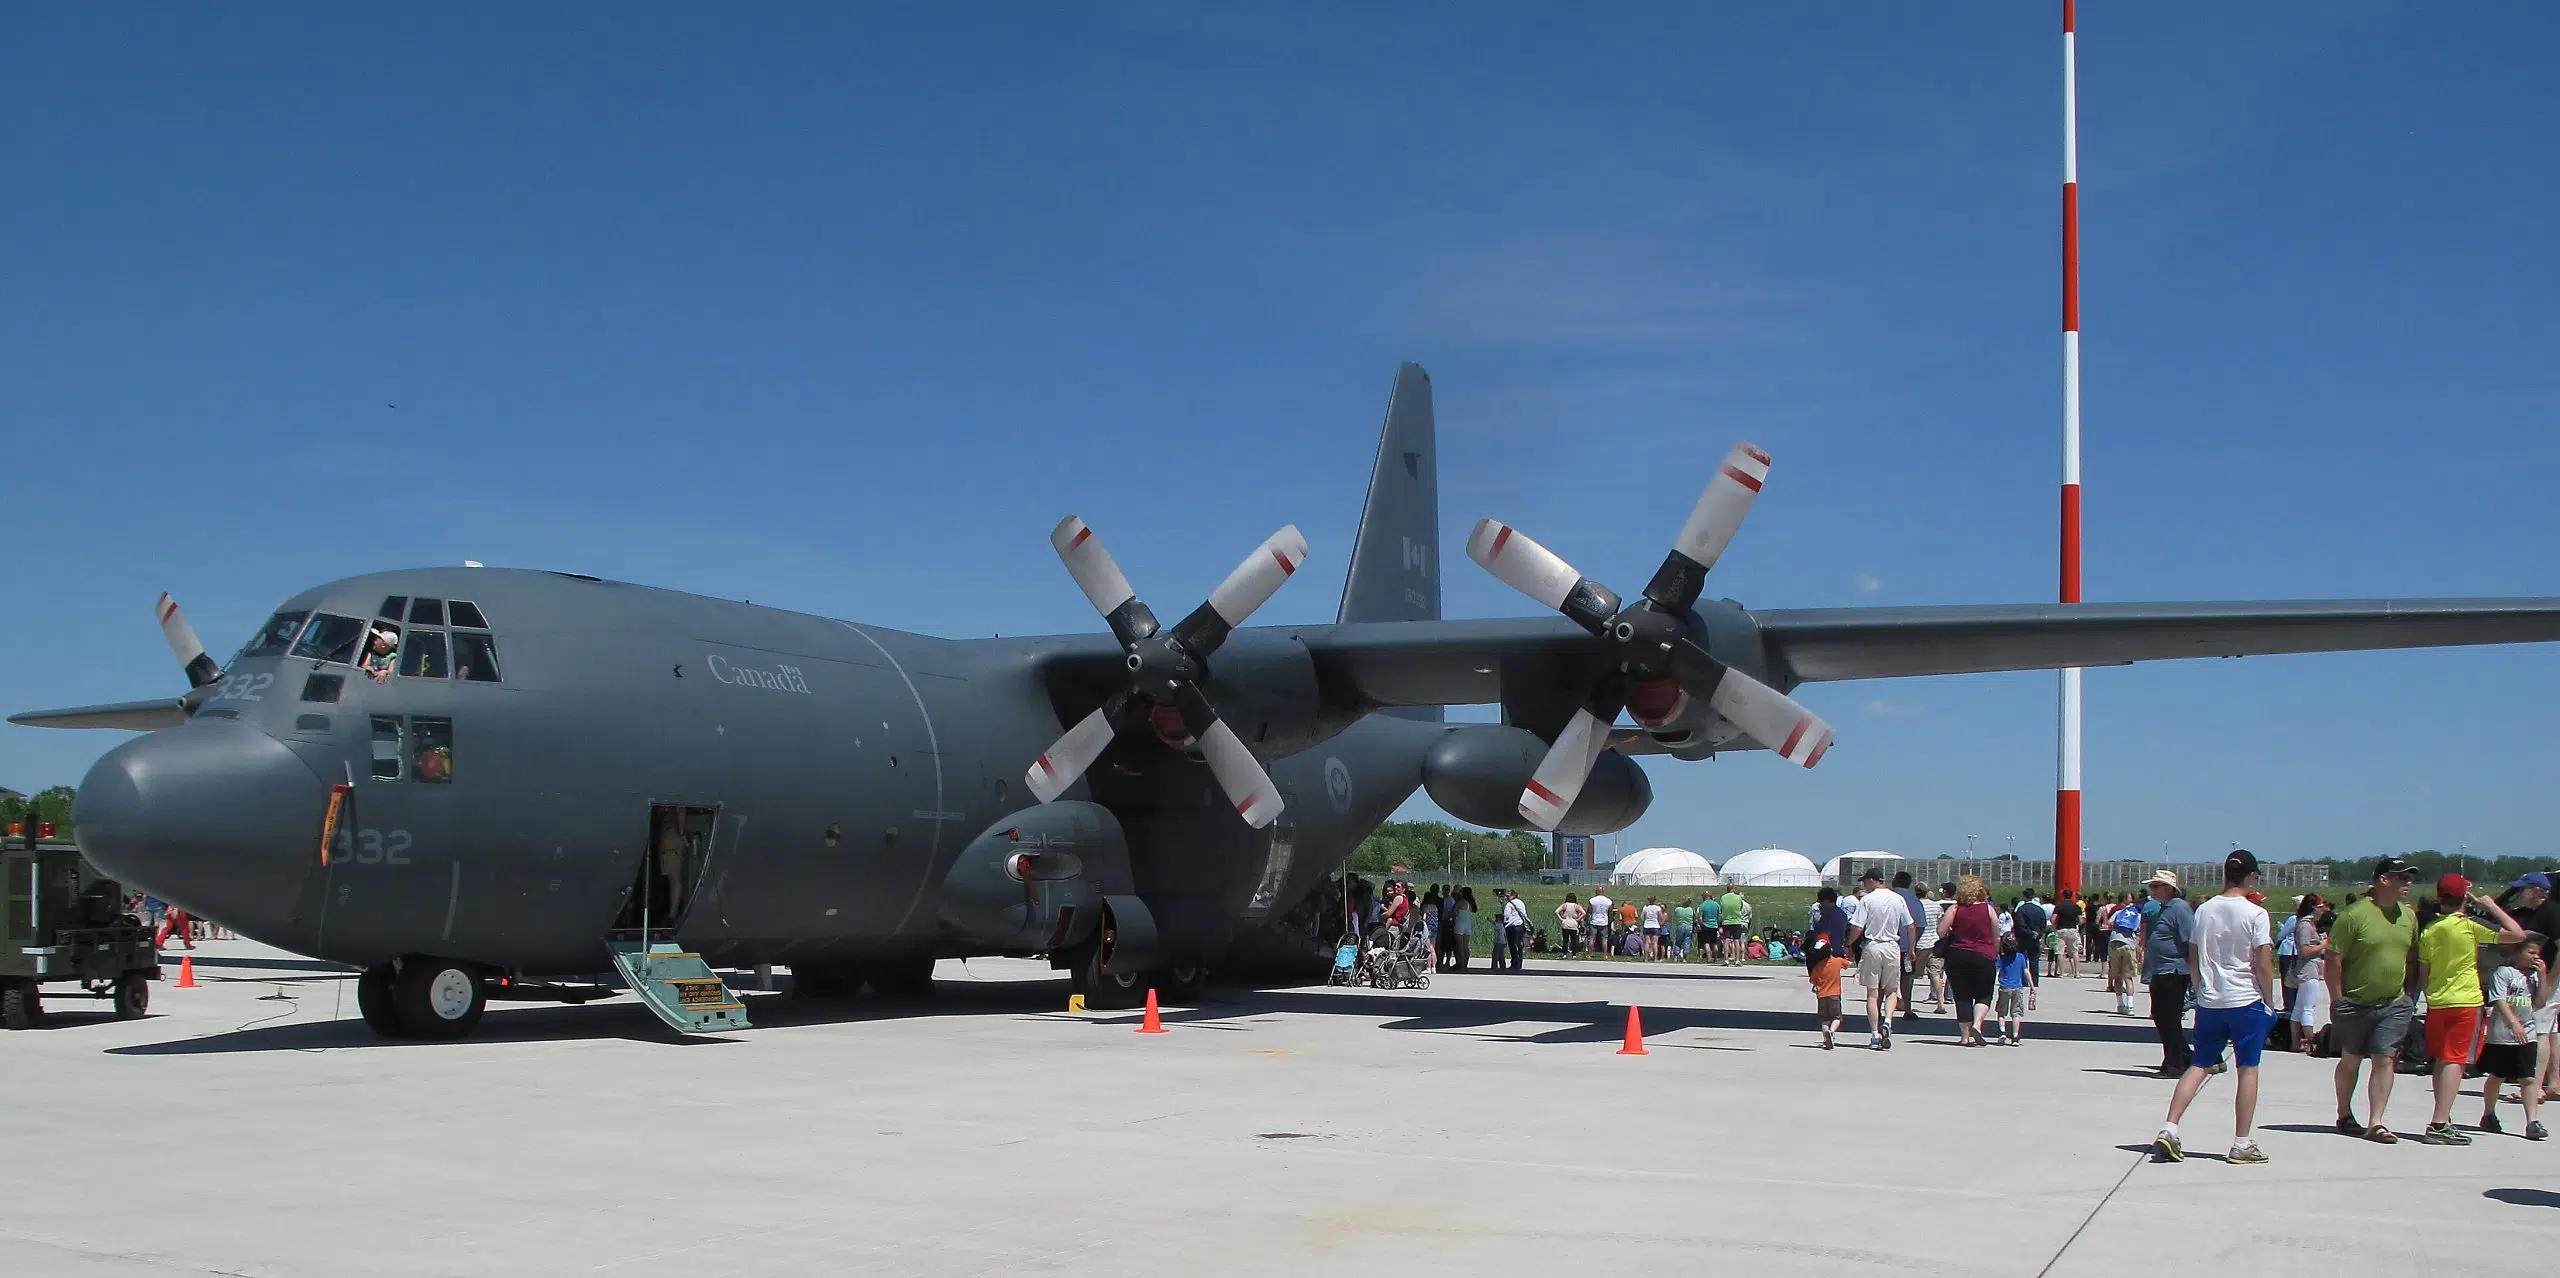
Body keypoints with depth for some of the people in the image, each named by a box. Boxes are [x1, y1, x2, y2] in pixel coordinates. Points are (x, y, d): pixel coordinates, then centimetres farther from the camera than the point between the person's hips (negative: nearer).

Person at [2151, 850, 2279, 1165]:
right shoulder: (2255, 914, -10)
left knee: (2199, 1065, 9)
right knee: (2247, 1068, 4)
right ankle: (2242, 1144, 6)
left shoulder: (2203, 911, 5)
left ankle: (2169, 1129, -3)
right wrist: (2269, 1002, 0)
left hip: (2209, 1001, 4)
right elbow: (2263, 964, -11)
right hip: (2247, 1000, -4)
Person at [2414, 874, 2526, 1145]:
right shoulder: (2469, 926, -9)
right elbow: (2517, 934, -11)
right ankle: (2439, 1124, -17)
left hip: (2436, 1003, 6)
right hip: (2466, 1002, -6)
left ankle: (2442, 1121, 20)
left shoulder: (2428, 930, 6)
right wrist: (2491, 906, -2)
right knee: (2455, 1061, -8)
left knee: (2441, 1061, 15)